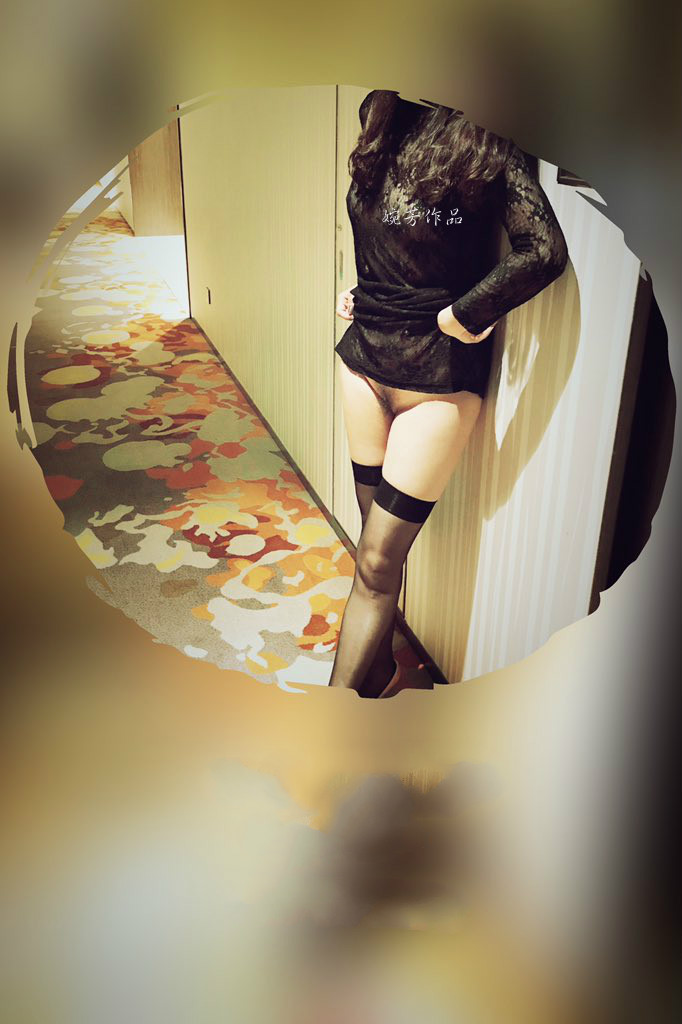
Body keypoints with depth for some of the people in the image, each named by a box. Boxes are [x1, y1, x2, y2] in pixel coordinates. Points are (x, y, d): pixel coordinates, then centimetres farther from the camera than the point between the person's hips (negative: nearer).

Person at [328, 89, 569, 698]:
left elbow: (544, 250, -21)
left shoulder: (488, 140, -11)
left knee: (377, 562, -4)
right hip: (364, 355, 6)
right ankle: (379, 671, 30)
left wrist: (460, 316, -15)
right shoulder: (386, 116, 9)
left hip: (439, 376, -6)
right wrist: (361, 292, 11)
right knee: (376, 534, 13)